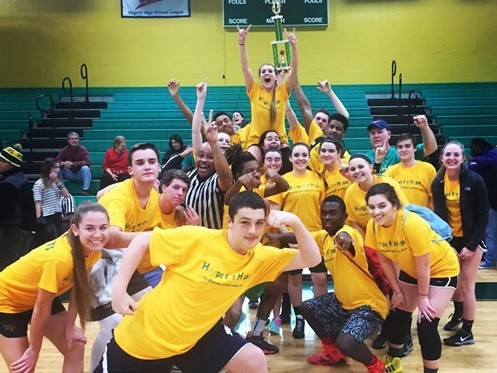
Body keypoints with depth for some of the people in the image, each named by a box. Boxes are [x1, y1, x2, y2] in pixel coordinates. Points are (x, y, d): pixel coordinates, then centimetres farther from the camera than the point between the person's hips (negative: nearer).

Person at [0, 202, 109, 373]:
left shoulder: (92, 248, -18)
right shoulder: (60, 258, -38)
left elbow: (78, 287, -3)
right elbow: (41, 308, -26)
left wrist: (69, 326, -5)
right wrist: (34, 350, -13)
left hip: (39, 295, 7)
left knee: (75, 348, 3)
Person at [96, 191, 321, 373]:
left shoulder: (260, 258, -9)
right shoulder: (197, 238, -24)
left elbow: (311, 259, -9)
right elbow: (142, 241, -15)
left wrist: (295, 222, -25)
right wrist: (119, 289, -20)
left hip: (197, 334, 4)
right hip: (145, 333, -4)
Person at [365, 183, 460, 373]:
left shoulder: (411, 223, -36)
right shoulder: (373, 225, -17)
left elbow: (423, 264, -26)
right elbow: (385, 260, -3)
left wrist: (422, 296, -16)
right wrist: (397, 290, 1)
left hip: (441, 268, -6)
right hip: (410, 271, 7)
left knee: (426, 324, -13)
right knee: (397, 316, 13)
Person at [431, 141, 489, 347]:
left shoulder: (474, 180, -17)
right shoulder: (438, 182, -6)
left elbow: (483, 216, -14)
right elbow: (437, 213, 1)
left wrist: (471, 245, -17)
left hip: (470, 240, -4)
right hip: (449, 239, 4)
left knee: (466, 285, -1)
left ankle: (467, 332, 15)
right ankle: (458, 313, 45)